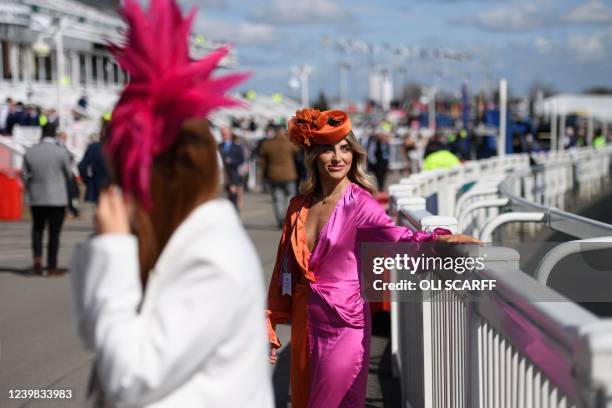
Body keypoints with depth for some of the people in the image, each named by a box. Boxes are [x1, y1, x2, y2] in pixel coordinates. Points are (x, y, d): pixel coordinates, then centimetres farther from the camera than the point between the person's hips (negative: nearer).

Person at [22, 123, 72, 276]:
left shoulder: (30, 152, 0)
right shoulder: (61, 152, -11)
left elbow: (25, 176, 4)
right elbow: (69, 174, -1)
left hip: (36, 199, 3)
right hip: (57, 199, -3)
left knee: (37, 229, 19)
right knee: (54, 233, 3)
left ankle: (37, 258, -1)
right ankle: (52, 267, 5)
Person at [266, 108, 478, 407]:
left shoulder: (359, 203, -10)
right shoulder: (299, 206, 6)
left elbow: (395, 236, -28)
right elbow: (284, 268, 10)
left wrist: (438, 239, -47)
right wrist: (271, 327, 10)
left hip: (344, 323, -5)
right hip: (305, 323, 5)